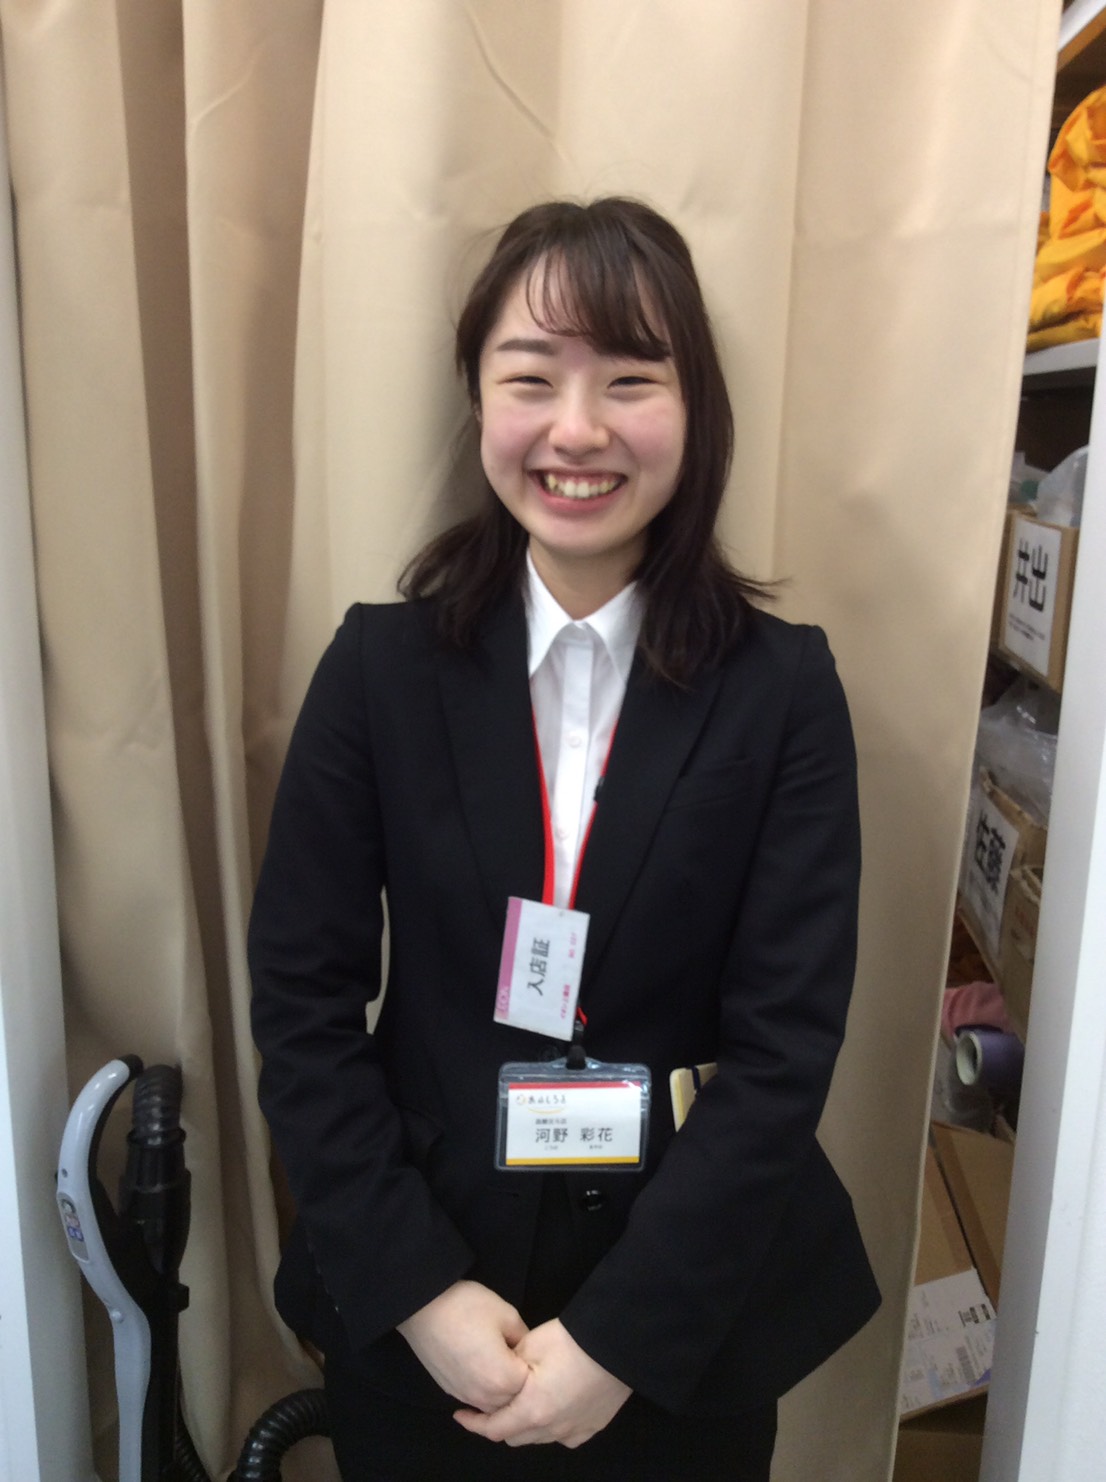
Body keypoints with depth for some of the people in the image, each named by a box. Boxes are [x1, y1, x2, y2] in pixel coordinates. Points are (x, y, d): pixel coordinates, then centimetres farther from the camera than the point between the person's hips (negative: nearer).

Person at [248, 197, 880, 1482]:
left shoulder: (784, 690, -11)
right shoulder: (380, 667, -8)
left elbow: (785, 1042, -12)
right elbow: (301, 998, -7)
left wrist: (620, 1334, -14)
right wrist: (417, 1286, -12)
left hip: (690, 1311, 0)